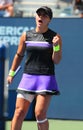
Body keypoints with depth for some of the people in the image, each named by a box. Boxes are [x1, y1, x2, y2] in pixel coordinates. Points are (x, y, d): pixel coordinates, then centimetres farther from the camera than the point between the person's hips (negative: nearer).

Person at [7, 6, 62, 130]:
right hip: (28, 77, 3)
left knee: (40, 113, -10)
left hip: (46, 79, -3)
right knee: (19, 112, -3)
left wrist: (56, 46, -17)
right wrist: (11, 73, 19)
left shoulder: (55, 37, 0)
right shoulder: (26, 35, 8)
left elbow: (56, 61, -2)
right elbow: (19, 55, 20)